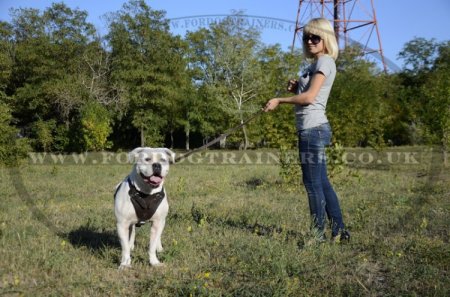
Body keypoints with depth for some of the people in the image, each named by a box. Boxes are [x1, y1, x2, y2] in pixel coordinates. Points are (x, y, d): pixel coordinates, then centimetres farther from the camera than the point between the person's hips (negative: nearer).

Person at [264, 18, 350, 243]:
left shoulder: (325, 61, -8)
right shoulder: (316, 63, 21)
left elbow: (310, 97, -18)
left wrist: (279, 100, -10)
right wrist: (296, 88, 6)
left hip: (313, 129, -10)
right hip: (314, 129, 10)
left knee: (313, 183, -5)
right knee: (321, 182, 13)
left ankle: (318, 235, 3)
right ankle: (339, 231, 21)